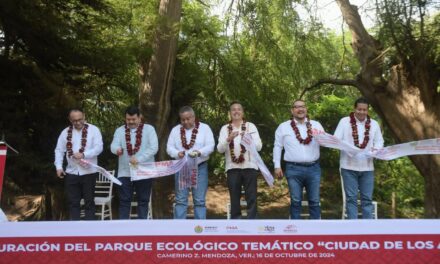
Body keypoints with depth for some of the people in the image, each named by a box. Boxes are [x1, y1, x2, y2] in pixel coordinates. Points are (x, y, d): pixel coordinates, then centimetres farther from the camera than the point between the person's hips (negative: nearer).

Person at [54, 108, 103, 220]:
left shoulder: (93, 130, -3)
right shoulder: (66, 132, 7)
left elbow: (99, 148, -11)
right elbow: (59, 150, 9)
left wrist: (83, 155, -23)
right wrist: (59, 166, -3)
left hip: (89, 172, -3)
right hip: (71, 173, 3)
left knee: (89, 202, 4)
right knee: (73, 202, 9)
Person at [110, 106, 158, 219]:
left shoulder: (149, 129, 1)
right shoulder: (120, 130, 8)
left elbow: (154, 147, -11)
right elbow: (113, 145, -6)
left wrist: (139, 159, -22)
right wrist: (117, 149, -31)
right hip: (125, 172, 2)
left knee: (143, 201, 7)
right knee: (124, 201, 5)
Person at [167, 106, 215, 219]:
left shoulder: (204, 128, 0)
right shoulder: (175, 130, 7)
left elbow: (210, 146, -6)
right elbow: (169, 147, 4)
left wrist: (199, 152, -25)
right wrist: (177, 153, -18)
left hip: (200, 168, -2)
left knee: (199, 200, 2)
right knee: (180, 200, 3)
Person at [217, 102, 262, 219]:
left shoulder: (251, 126, 7)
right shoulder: (225, 128, 9)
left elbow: (259, 146, -3)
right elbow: (220, 149, -3)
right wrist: (228, 139, -21)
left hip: (249, 166, -1)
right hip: (232, 168, 1)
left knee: (251, 199, 0)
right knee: (234, 200, 7)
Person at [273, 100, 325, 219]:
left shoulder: (316, 125, 11)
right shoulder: (283, 127, 6)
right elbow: (277, 147, 8)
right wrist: (277, 166, 2)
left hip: (313, 168, 2)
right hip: (293, 169, -2)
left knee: (314, 201, 8)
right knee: (295, 201, 4)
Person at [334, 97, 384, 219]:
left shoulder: (374, 124, 10)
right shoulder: (344, 121, 0)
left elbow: (379, 141, 11)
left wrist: (376, 148, -12)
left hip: (367, 167, 3)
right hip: (349, 166, -3)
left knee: (367, 199, 6)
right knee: (351, 198, 1)